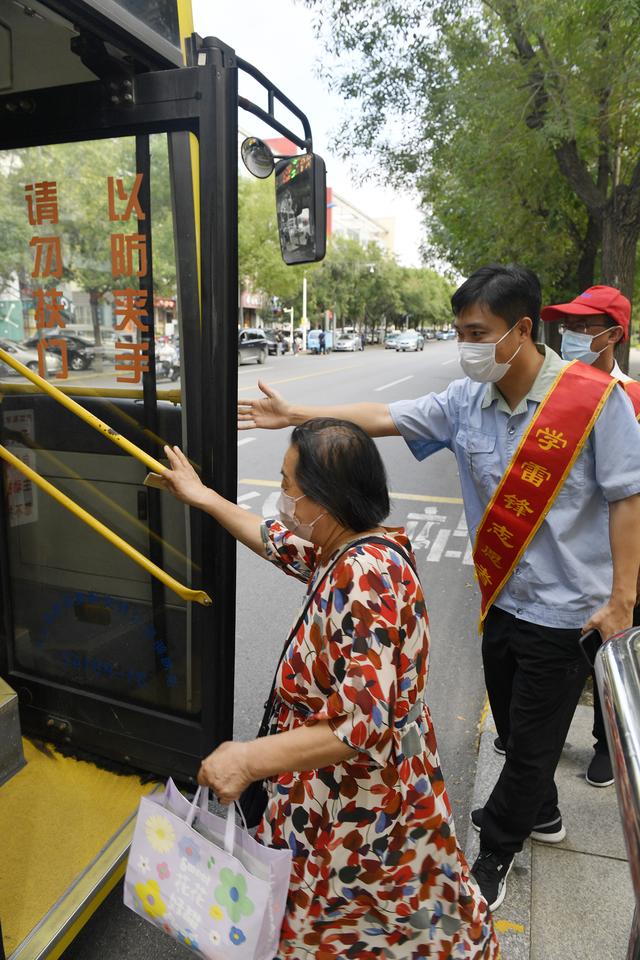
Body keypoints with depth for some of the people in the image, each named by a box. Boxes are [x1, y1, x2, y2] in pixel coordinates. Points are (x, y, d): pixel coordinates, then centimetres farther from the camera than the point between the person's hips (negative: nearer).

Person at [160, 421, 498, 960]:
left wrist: (249, 760, -29)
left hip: (362, 805, -8)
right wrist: (200, 496, 21)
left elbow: (361, 727, -33)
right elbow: (279, 542, 13)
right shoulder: (361, 548, -4)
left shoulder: (361, 577, -33)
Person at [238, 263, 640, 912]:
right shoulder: (467, 401, -5)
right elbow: (382, 418, -6)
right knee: (513, 726, 24)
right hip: (502, 599, 5)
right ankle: (539, 813, 53)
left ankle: (494, 854, 36)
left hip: (566, 609, -5)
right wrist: (293, 415, -12)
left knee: (532, 740, 12)